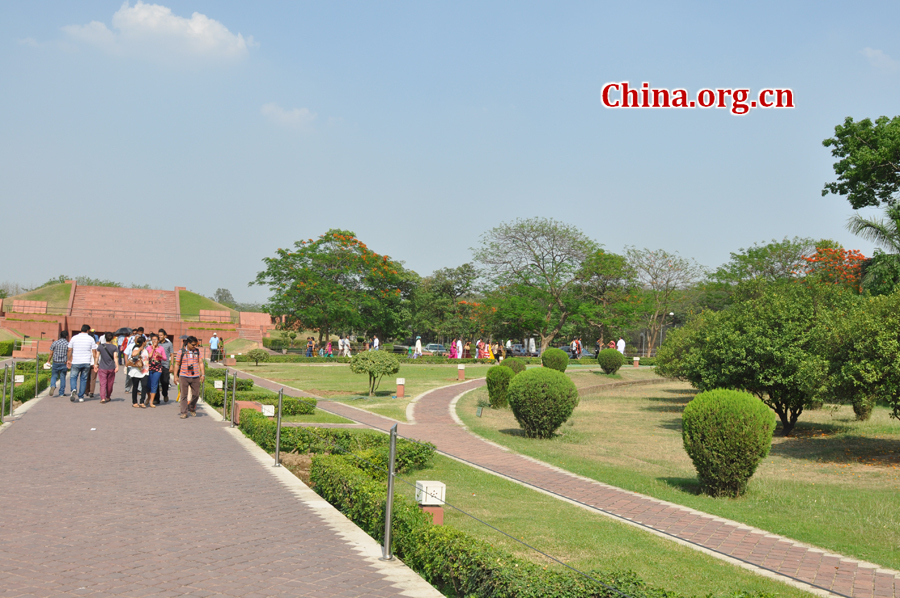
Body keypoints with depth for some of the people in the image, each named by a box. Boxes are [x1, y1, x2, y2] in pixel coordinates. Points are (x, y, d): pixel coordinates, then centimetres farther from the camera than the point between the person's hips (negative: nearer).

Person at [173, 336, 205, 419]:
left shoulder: (197, 351, 8)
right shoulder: (181, 352, 0)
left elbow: (201, 363, 10)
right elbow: (177, 364, 3)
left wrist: (203, 374, 2)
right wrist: (175, 376, -1)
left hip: (195, 377, 2)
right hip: (184, 377, -2)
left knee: (196, 394, 4)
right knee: (184, 395, -2)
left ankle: (191, 408, 28)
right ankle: (184, 412, 3)